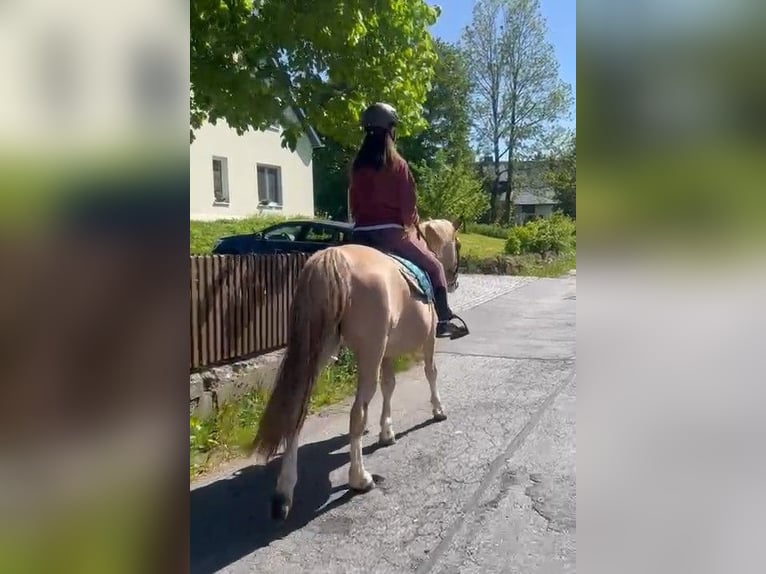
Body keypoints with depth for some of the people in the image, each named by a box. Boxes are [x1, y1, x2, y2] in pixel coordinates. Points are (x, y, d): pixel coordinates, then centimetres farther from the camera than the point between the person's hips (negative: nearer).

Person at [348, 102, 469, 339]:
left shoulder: (358, 165, 8)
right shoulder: (397, 164, -6)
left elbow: (353, 202, 12)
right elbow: (408, 203, -4)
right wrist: (412, 225, 11)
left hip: (362, 233, 5)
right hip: (390, 231, -5)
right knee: (434, 267, 10)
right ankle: (443, 320, 7)